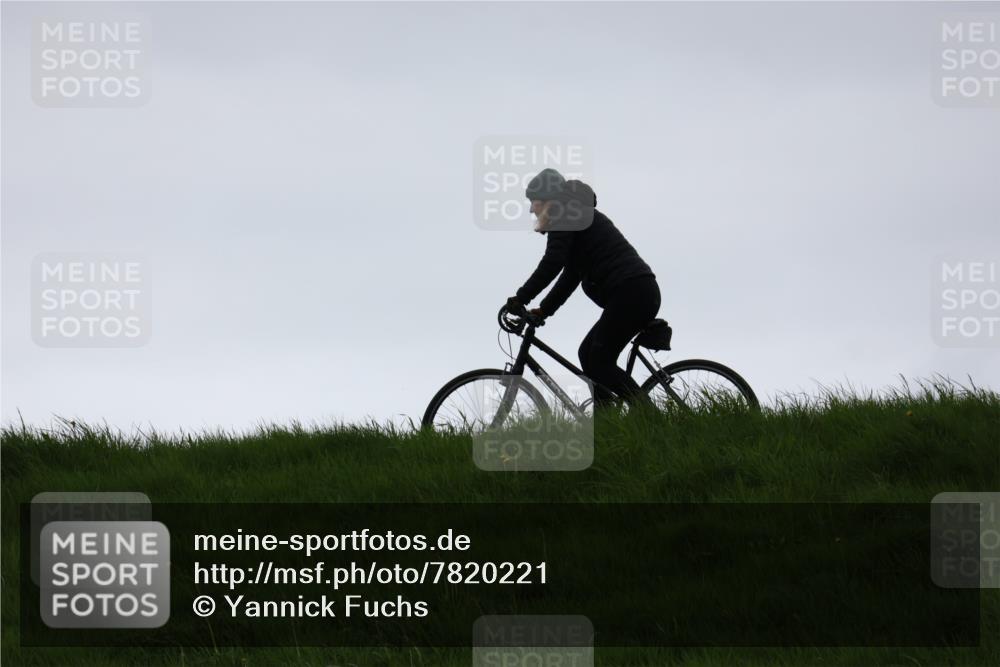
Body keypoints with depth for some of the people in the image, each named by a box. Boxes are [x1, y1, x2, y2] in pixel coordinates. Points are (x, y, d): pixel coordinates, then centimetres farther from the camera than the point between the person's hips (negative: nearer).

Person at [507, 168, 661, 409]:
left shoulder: (564, 216, -4)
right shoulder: (578, 215, 26)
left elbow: (552, 263, -16)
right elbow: (570, 275, 26)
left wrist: (520, 299, -11)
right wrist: (544, 310, 21)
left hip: (630, 294, -10)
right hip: (643, 292, 10)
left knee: (599, 361, -8)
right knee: (589, 353, 13)